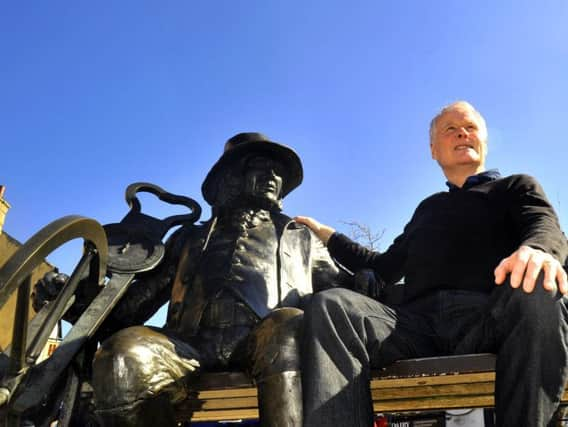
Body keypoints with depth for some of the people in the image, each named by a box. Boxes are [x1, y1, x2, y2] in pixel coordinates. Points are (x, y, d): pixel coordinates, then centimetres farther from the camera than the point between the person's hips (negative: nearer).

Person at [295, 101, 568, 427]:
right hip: (419, 322, 3)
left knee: (537, 287, -38)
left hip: (489, 315, -2)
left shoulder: (517, 187, 23)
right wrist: (327, 236, 36)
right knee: (330, 305, -26)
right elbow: (384, 271, 35)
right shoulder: (428, 209, 35)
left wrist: (537, 250, -27)